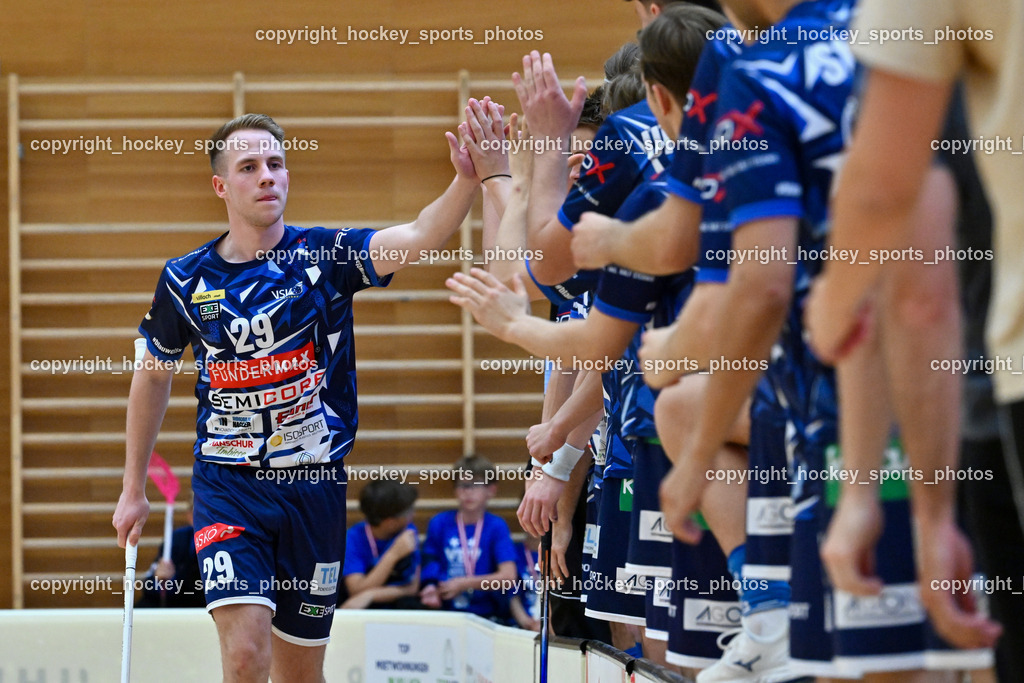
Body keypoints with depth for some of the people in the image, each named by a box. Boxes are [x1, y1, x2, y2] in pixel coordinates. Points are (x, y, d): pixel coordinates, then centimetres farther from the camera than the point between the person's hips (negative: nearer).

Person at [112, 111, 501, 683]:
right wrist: (134, 489, 19)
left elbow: (417, 238, -22)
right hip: (228, 486, -1)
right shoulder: (186, 280, 0)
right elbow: (153, 376, 16)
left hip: (315, 486, 1)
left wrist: (469, 182, -42)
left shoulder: (326, 256, -4)